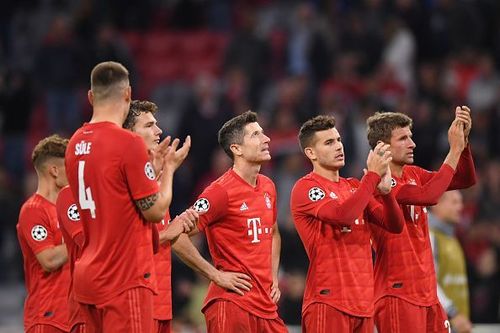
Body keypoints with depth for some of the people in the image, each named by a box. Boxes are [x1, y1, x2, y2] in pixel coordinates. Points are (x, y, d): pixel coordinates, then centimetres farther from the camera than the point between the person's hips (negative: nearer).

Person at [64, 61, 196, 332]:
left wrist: (154, 165, 20)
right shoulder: (129, 143, -14)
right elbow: (155, 211, -10)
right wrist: (168, 166, 5)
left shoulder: (75, 144, 9)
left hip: (86, 277, 8)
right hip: (125, 280, -8)